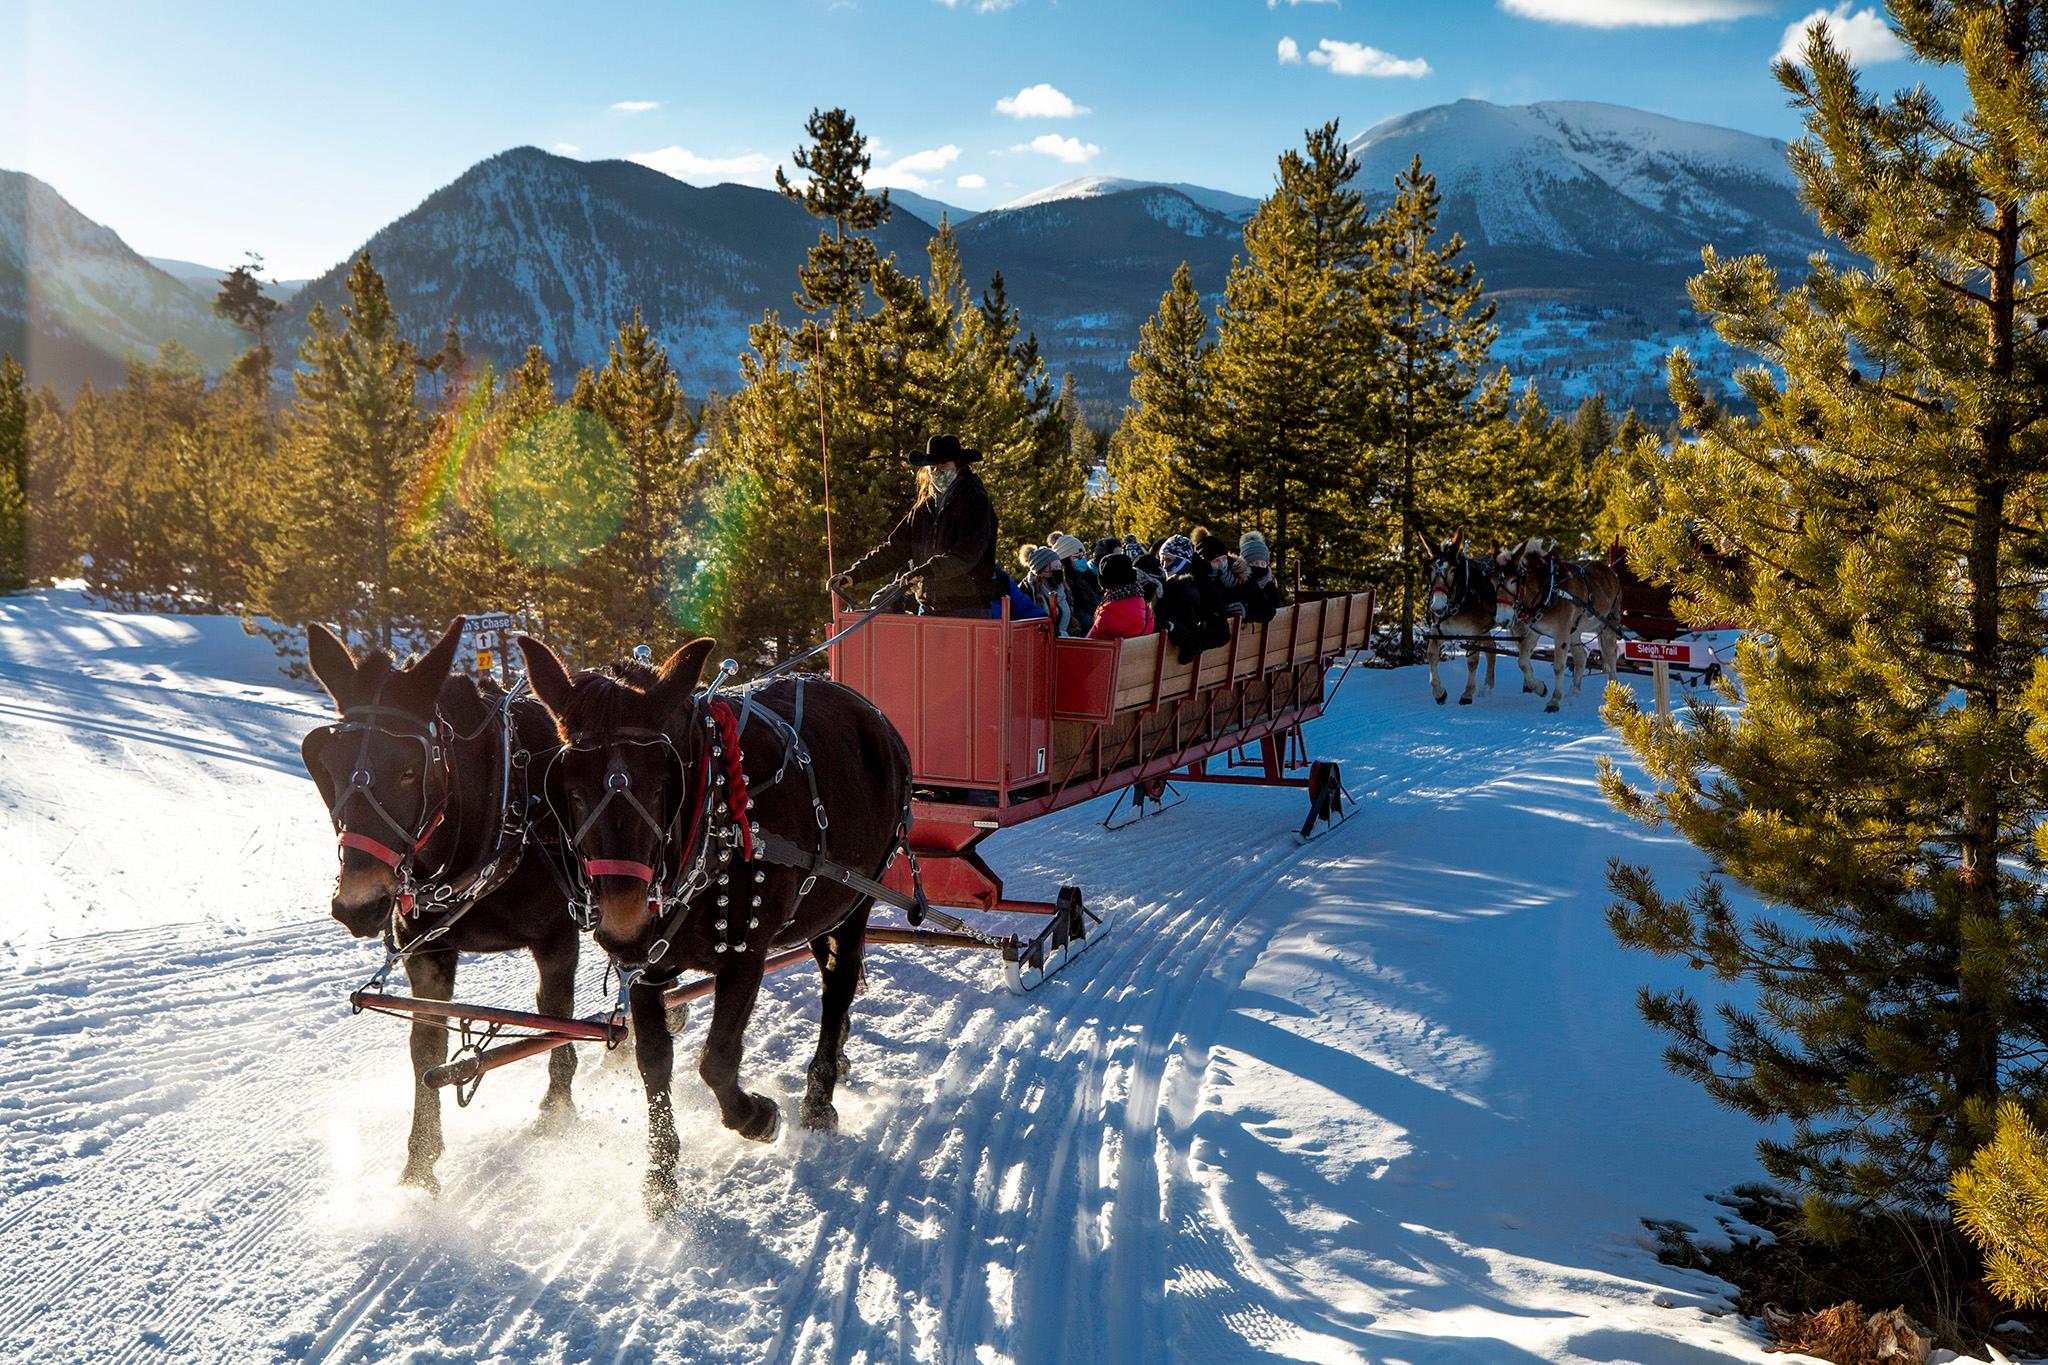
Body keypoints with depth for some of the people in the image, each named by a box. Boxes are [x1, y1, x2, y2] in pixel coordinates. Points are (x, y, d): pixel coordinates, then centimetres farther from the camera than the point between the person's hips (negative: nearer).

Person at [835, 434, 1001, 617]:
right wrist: (854, 574, 3)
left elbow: (967, 553, -20)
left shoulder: (976, 501, -6)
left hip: (968, 609, -6)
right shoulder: (923, 508, 14)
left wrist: (927, 571, -33)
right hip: (929, 608, 6)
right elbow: (894, 548, 13)